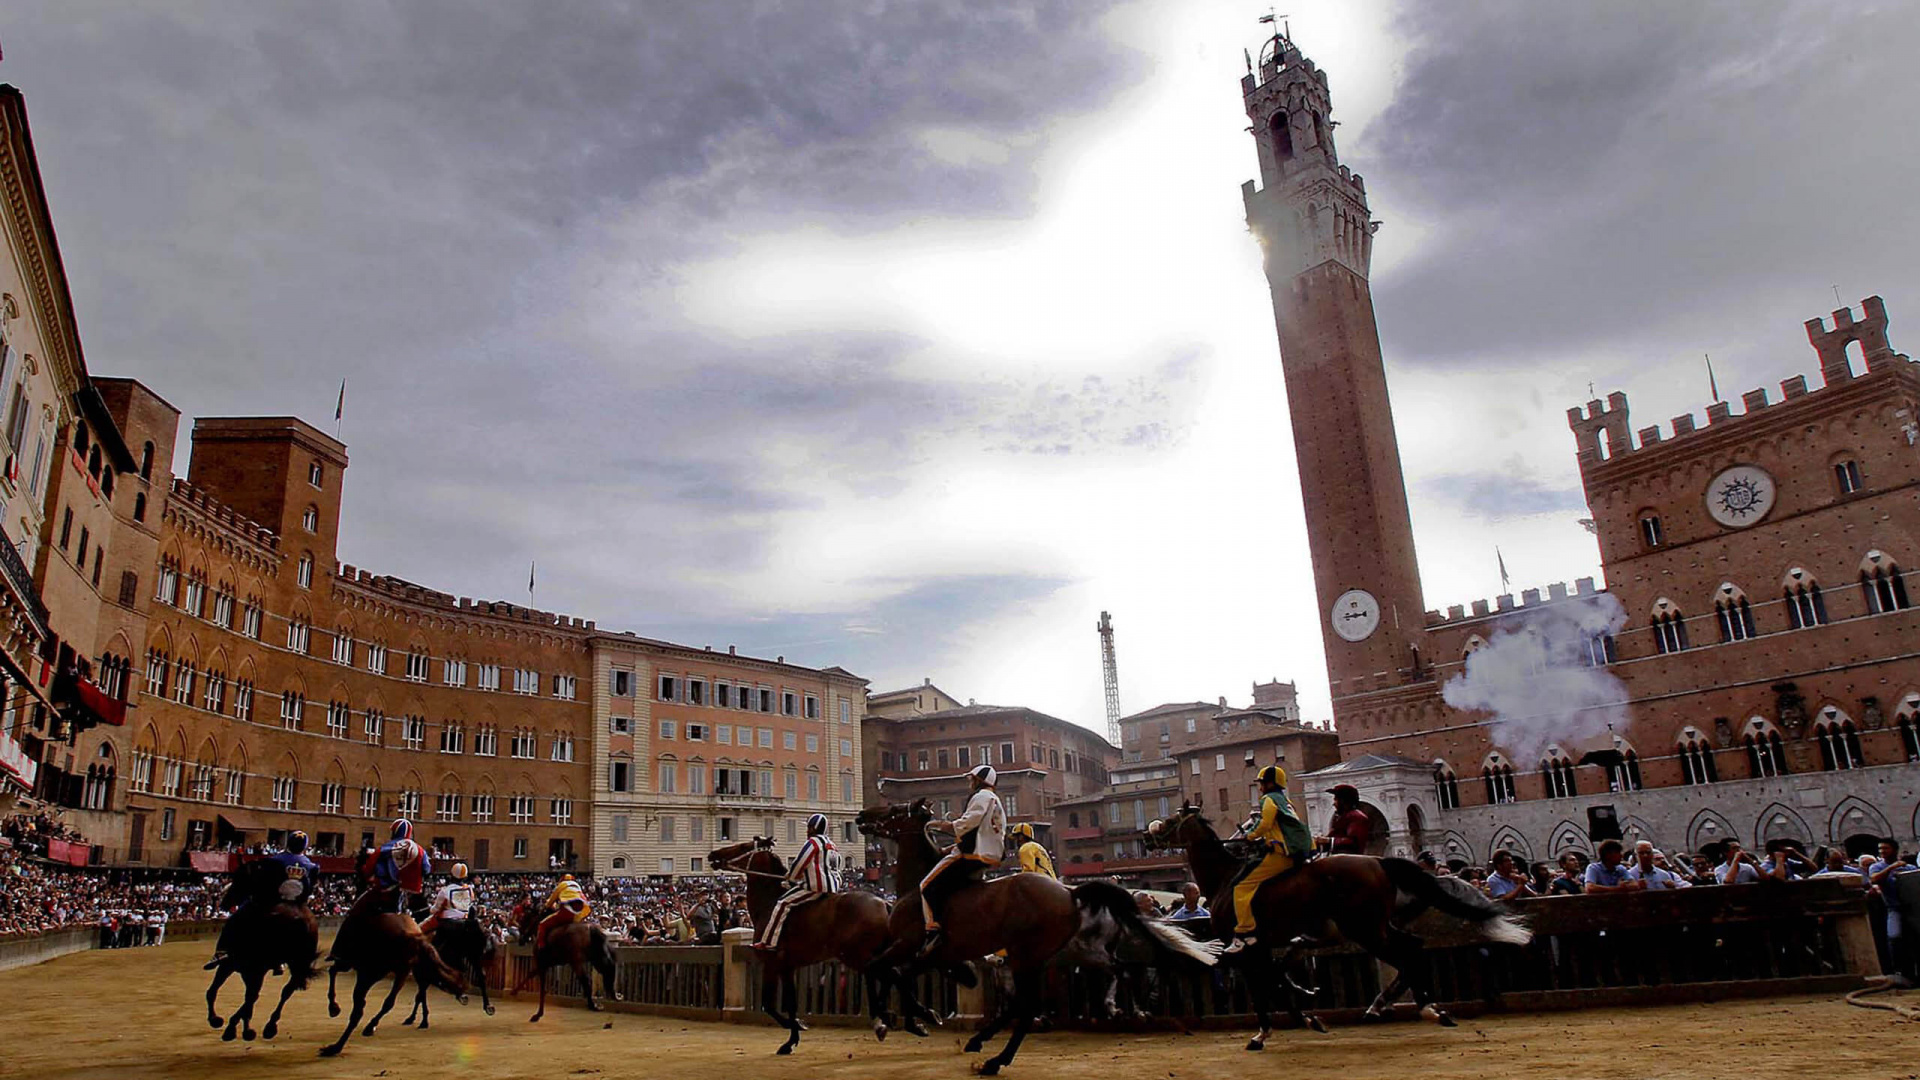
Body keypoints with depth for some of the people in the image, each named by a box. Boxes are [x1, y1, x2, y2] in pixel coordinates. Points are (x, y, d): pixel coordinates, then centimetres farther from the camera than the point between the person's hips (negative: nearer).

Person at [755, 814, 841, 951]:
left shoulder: (813, 842, -8)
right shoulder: (832, 844, 19)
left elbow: (799, 864, -10)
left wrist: (791, 877, 10)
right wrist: (804, 875, 28)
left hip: (817, 887, -9)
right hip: (834, 887, 9)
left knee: (783, 903, -5)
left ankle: (769, 941, -10)